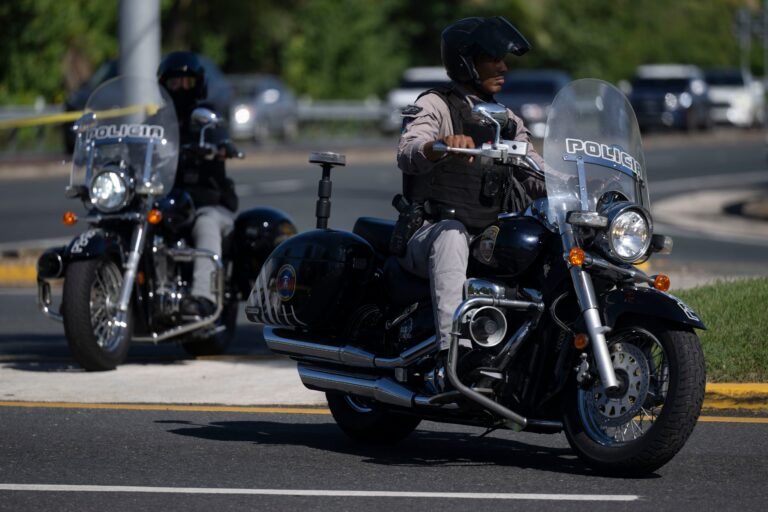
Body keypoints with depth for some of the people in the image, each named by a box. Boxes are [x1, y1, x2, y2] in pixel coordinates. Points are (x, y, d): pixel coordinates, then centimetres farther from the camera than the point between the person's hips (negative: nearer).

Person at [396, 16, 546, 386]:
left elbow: (539, 178, 17)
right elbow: (407, 154, -21)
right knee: (451, 233, -40)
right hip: (428, 236, -6)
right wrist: (442, 145, -43)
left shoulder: (507, 121, 22)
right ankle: (450, 352, -52)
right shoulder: (434, 105, 0)